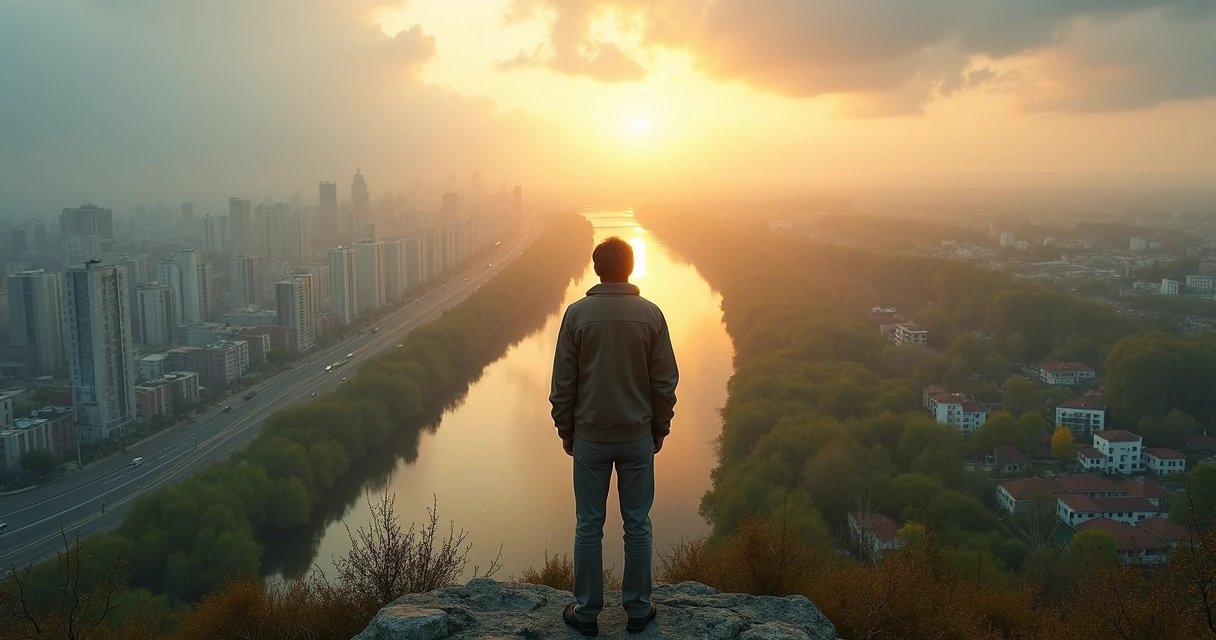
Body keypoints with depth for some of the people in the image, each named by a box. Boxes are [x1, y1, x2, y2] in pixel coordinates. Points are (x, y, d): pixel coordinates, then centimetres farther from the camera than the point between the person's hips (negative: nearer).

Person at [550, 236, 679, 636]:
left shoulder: (577, 313, -8)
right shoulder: (651, 314, -6)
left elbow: (563, 383, -5)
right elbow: (665, 382, -2)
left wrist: (565, 431, 7)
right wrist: (660, 429, 10)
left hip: (590, 437, 0)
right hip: (638, 437, 1)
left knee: (589, 526, 9)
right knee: (637, 524, 11)